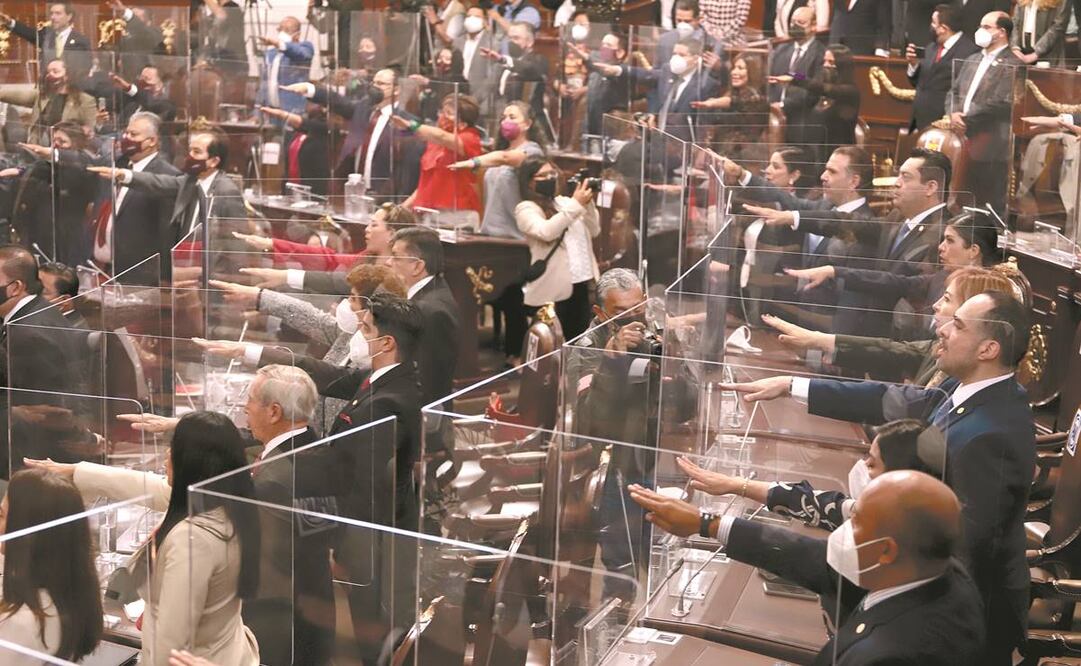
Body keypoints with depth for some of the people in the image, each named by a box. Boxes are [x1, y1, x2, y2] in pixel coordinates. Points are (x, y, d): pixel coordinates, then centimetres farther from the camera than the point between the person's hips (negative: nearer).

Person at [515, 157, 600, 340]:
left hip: (581, 283, 6)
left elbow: (594, 231, 12)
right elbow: (546, 232, -23)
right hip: (553, 289, -6)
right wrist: (576, 205, -20)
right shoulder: (526, 208, -4)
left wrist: (588, 204, -3)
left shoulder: (564, 202, 15)